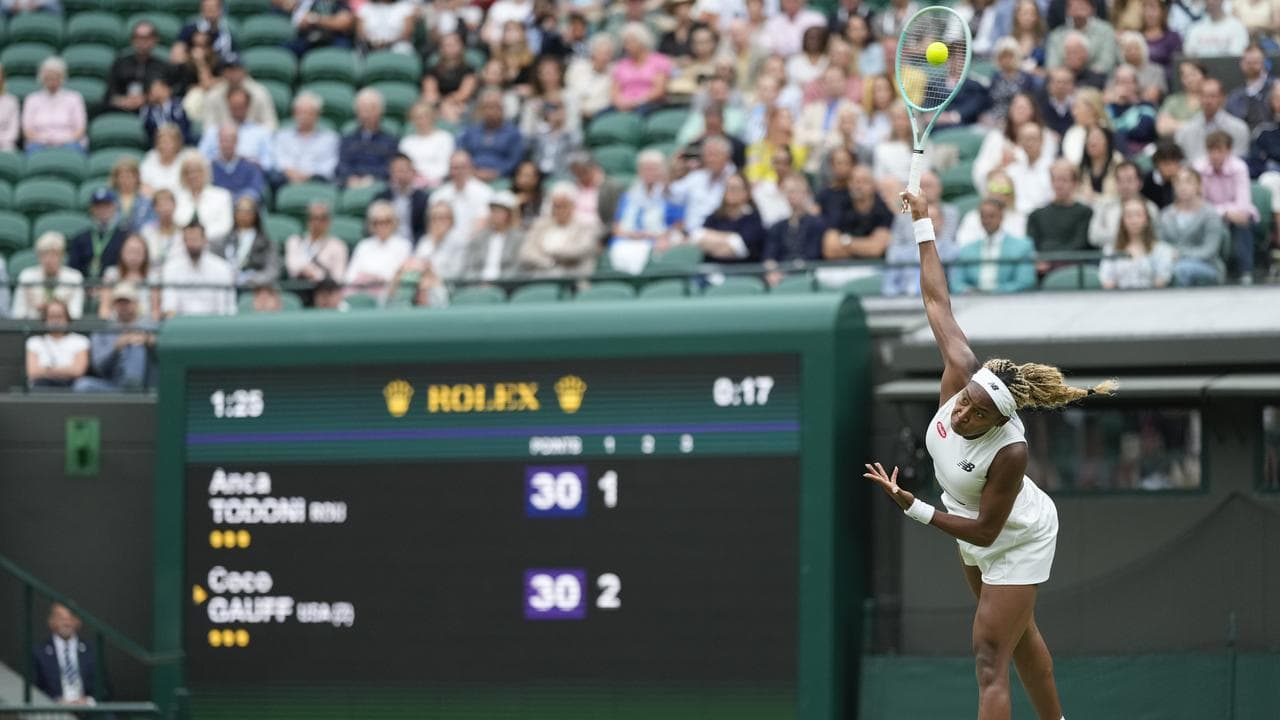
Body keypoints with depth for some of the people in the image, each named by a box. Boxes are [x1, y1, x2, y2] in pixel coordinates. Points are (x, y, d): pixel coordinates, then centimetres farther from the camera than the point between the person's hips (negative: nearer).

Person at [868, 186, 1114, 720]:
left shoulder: (1008, 452, -40)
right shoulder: (963, 374, -26)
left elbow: (984, 531, -32)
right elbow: (938, 304, -16)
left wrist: (914, 509, -38)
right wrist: (923, 226, -14)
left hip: (1017, 542, -8)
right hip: (976, 530, 8)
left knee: (990, 656, -11)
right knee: (1018, 634, 26)